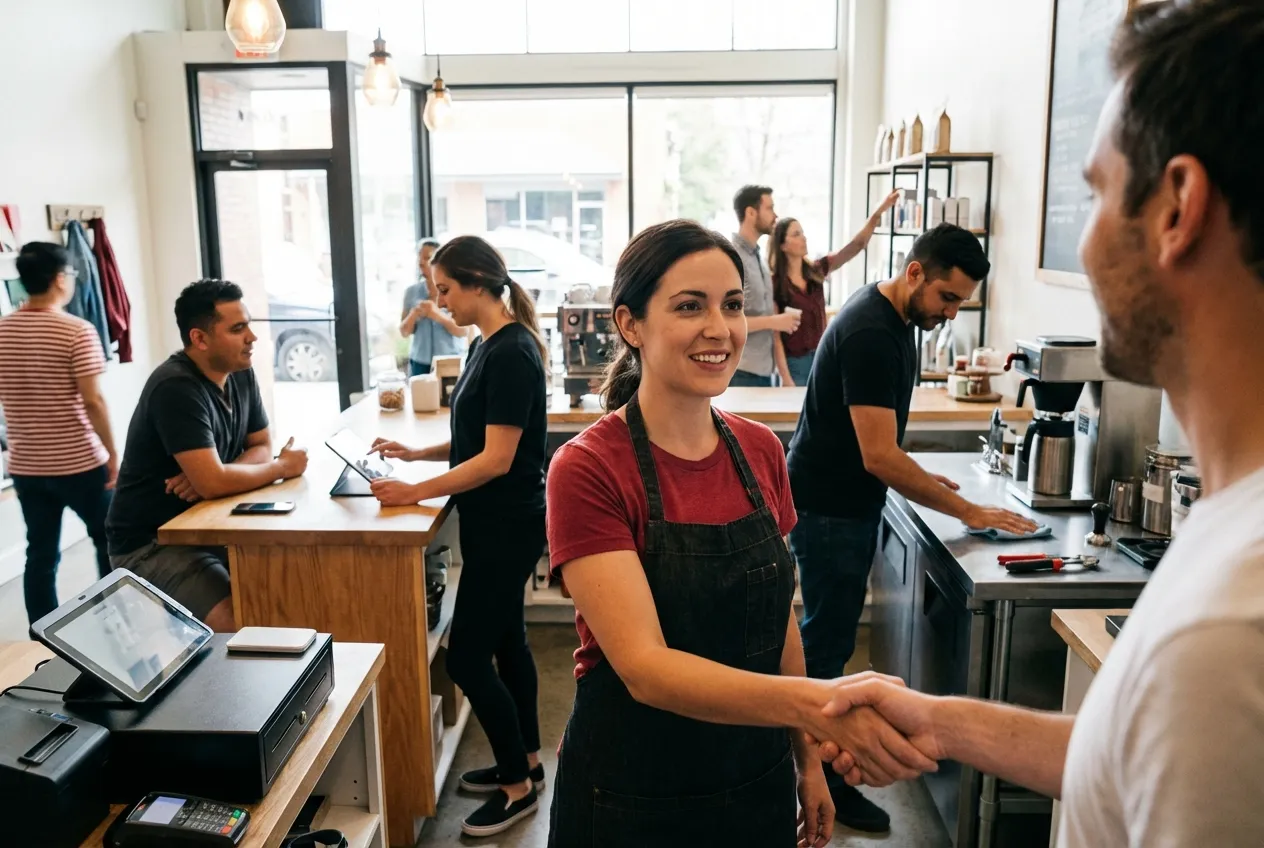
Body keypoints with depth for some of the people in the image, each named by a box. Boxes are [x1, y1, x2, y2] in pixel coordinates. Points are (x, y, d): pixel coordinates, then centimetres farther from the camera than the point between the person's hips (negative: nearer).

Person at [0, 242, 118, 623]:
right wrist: (113, 453, -9)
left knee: (40, 554, 11)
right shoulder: (77, 331, -15)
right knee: (109, 542, 12)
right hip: (79, 462, -5)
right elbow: (93, 401, -17)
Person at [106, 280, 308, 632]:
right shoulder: (176, 388, -24)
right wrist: (283, 467, -14)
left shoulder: (240, 372, 1)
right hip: (151, 544, -8)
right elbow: (213, 482, -30)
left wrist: (216, 473, -15)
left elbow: (261, 446, 7)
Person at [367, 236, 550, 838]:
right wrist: (417, 452, 8)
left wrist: (415, 492, -19)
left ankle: (519, 784, 15)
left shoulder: (511, 353, -20)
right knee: (505, 640, 18)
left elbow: (496, 458, -23)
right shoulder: (492, 346, 9)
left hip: (506, 527, -10)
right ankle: (526, 760, 34)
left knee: (467, 658, -2)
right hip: (496, 523, 10)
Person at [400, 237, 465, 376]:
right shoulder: (411, 292, 6)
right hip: (419, 363, 2)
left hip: (450, 362, -2)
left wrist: (439, 315, -21)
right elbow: (404, 332, 9)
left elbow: (463, 331, -6)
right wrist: (413, 315, -11)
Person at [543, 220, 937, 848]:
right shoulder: (587, 470, -18)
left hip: (759, 786, 5)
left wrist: (807, 758, 11)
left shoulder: (761, 452, -2)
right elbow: (644, 666, -26)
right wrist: (817, 703, -38)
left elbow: (778, 617, 8)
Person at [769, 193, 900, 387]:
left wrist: (879, 212, -12)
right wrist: (785, 378, -17)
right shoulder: (773, 283, -10)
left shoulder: (816, 271, 4)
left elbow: (856, 245, 0)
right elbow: (775, 335, -12)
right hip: (794, 364, -5)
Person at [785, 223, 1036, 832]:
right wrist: (967, 511, -22)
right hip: (828, 508, -10)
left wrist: (920, 478, 11)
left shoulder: (893, 317, 6)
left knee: (832, 629, 20)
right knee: (828, 638, 1)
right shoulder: (869, 335, -25)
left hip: (849, 501, 10)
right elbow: (879, 457, -28)